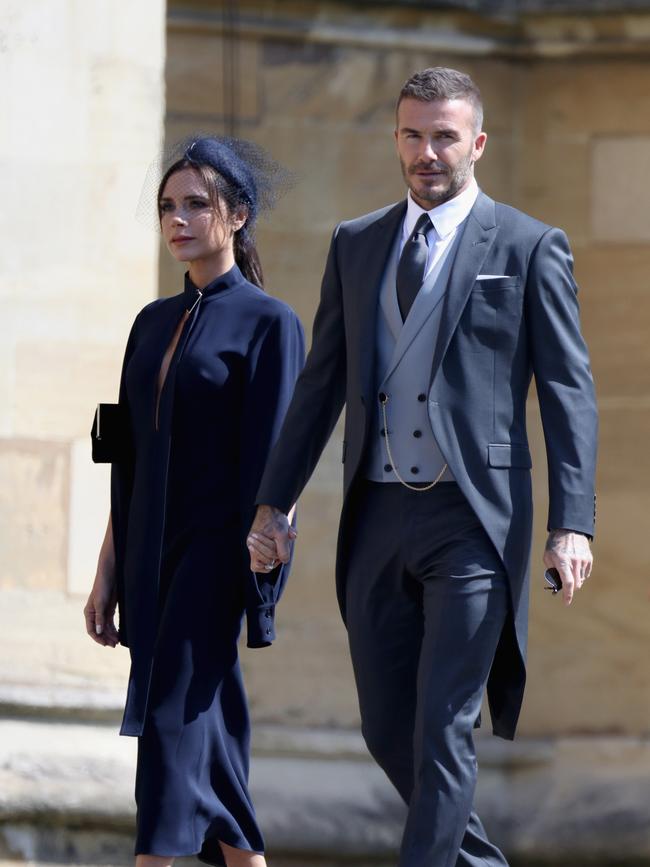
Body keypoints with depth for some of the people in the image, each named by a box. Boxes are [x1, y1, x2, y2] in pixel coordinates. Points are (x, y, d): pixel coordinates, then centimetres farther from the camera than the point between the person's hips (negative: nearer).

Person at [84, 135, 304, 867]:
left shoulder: (267, 324, -5)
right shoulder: (155, 323, 14)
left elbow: (270, 459, -10)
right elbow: (131, 459, 16)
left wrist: (257, 574, -15)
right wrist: (108, 572, 13)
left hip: (213, 551, -7)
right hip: (152, 553, 7)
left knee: (173, 720, -13)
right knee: (208, 731, 8)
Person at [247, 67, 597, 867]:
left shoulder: (529, 248, 0)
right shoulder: (355, 245, 13)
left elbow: (568, 391, -2)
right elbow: (322, 382, 16)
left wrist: (572, 523, -11)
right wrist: (274, 500, 9)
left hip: (472, 524, -5)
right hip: (377, 522, 5)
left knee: (444, 731, -10)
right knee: (389, 731, 9)